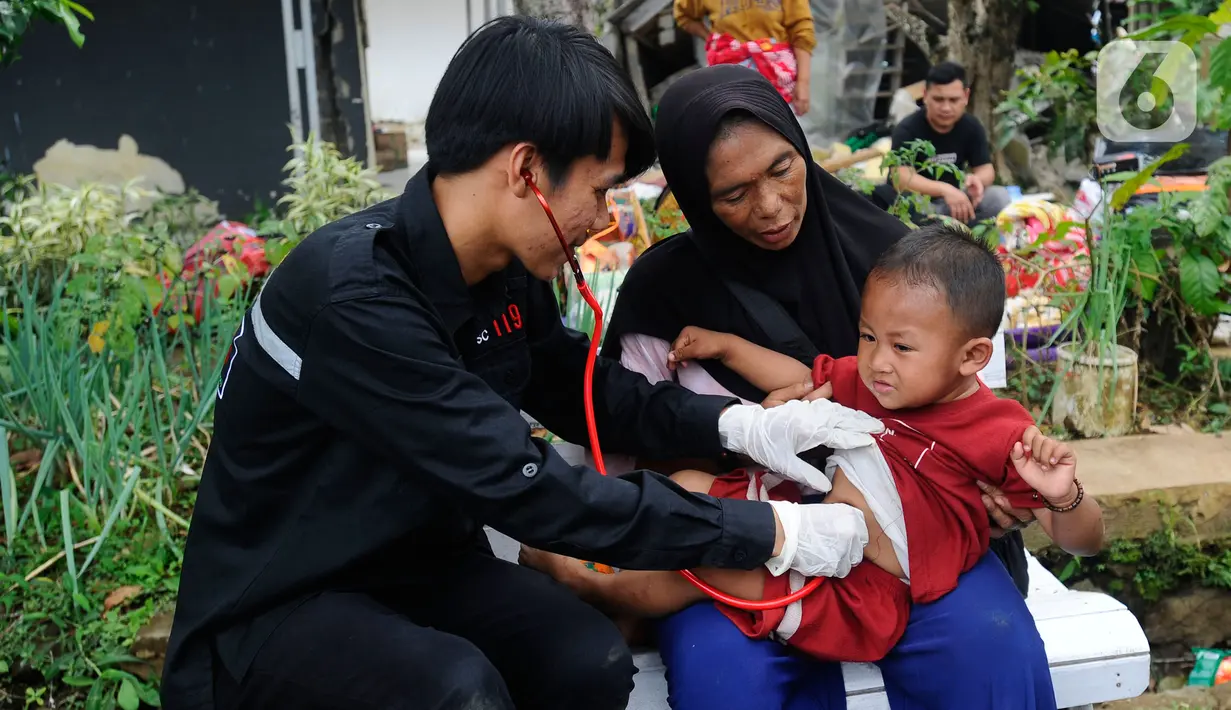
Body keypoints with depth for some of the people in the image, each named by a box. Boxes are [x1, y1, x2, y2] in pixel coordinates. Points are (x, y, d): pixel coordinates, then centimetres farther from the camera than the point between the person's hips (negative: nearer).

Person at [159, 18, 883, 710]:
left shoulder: (508, 271, -5)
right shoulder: (355, 298, -31)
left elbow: (584, 390, 10)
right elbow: (533, 491, -31)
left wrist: (738, 424, -7)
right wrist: (774, 535, -24)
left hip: (417, 564, 6)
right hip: (276, 606, -6)